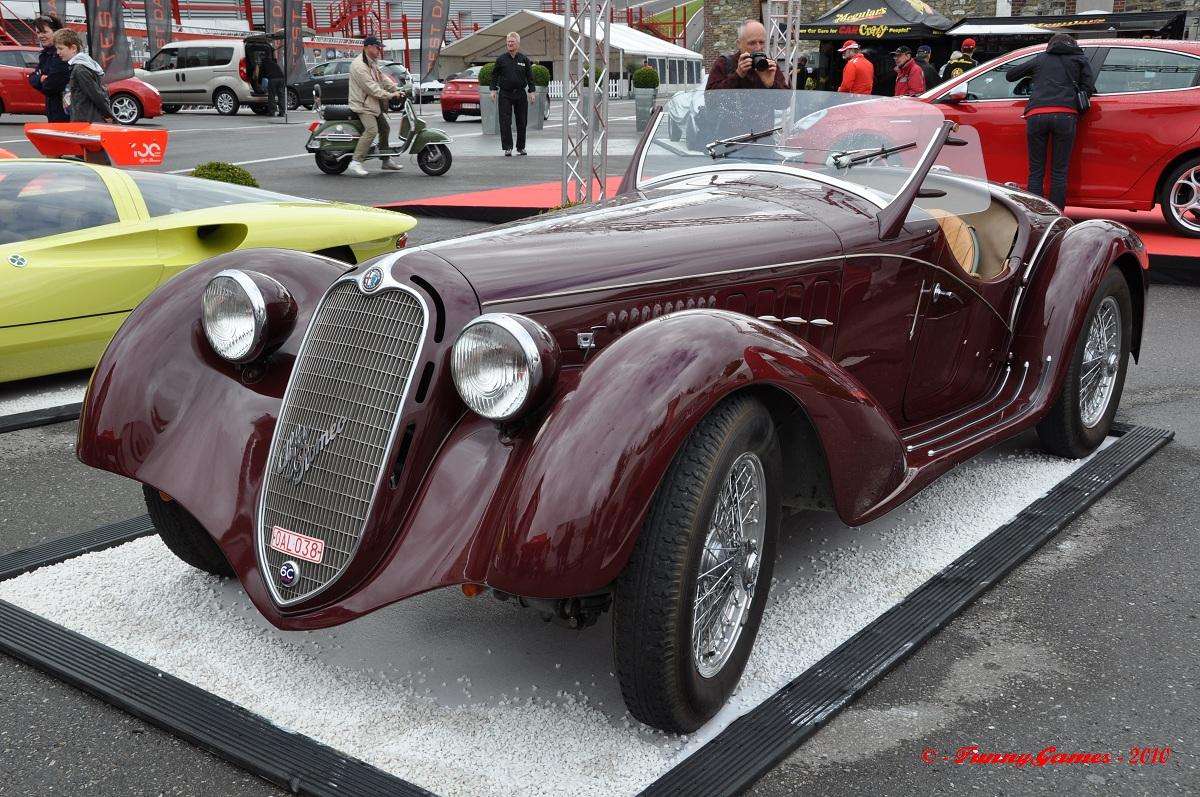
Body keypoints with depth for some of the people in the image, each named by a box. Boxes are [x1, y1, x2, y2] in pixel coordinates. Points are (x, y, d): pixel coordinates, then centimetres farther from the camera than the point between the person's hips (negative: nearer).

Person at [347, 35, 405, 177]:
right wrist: (390, 95, -23)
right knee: (371, 130, -26)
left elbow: (383, 79, 15)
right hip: (363, 105, -11)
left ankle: (386, 161, 30)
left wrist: (398, 90, 1)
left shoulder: (373, 64, 16)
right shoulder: (359, 65, -18)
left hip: (374, 105, 11)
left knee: (385, 129, 17)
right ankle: (355, 162, -30)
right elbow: (371, 87, -24)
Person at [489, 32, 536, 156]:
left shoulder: (524, 59, 5)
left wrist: (531, 91, 2)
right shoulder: (501, 59, 3)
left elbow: (530, 76, 8)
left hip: (520, 94, 1)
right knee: (505, 122, -6)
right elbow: (494, 75, 8)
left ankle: (521, 147, 17)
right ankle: (507, 148, -2)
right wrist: (494, 89, -1)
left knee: (522, 122, 6)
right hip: (505, 94, -1)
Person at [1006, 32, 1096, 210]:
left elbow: (1010, 75, 32)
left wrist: (1031, 74, 48)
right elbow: (1089, 88, 10)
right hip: (1065, 115, -1)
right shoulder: (1080, 59, 23)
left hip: (1036, 115, 1)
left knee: (1036, 172, 5)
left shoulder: (1040, 59, 26)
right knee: (1059, 172, 3)